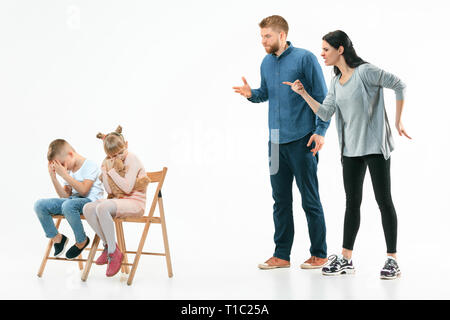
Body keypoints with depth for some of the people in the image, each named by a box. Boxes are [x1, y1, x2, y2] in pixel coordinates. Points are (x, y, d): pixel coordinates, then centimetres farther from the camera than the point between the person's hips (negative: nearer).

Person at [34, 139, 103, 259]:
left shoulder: (90, 165, -7)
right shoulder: (68, 169, 14)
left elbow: (83, 190, -19)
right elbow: (65, 196, 11)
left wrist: (64, 174, -18)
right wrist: (53, 177, 0)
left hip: (90, 201, -7)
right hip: (72, 199, 7)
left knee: (68, 205, -40)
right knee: (40, 205, -10)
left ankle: (82, 241, -18)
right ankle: (57, 237, 5)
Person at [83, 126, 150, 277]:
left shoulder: (132, 159, -10)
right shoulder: (108, 162, 10)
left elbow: (127, 188, -20)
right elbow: (109, 190, 4)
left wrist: (112, 171, -16)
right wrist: (106, 170, -7)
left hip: (135, 202, -7)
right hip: (117, 200, 7)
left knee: (102, 207, -33)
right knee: (87, 208, -16)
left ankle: (114, 252, -24)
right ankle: (107, 245, -5)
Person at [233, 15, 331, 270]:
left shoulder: (305, 59, -7)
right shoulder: (267, 63, 12)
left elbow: (322, 98, -6)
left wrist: (321, 131, -13)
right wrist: (251, 94, 2)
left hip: (302, 141, -6)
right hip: (276, 142, 6)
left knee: (310, 199, 1)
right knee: (281, 200, 10)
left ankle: (319, 254, 12)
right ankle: (282, 255, 18)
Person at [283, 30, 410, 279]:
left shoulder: (365, 72, -11)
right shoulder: (336, 82, 11)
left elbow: (399, 85, -10)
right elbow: (325, 113, 6)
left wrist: (398, 120, -8)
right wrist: (303, 94, -1)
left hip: (375, 146, -7)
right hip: (350, 149, 7)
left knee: (384, 201, -2)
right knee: (352, 202, 11)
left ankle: (392, 259, 3)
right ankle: (346, 259, 16)